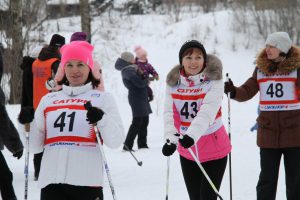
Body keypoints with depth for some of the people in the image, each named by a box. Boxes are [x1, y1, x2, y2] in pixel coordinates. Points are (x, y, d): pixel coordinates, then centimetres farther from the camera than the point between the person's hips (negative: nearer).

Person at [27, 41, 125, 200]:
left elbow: (115, 141, -2)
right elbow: (35, 146, 17)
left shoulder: (103, 98, 10)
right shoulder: (48, 100, 17)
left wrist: (102, 119, -19)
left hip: (87, 181, -2)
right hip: (51, 181, 2)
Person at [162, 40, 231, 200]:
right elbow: (170, 113, -10)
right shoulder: (174, 82, 0)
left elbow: (208, 111, -27)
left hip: (214, 150, -4)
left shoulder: (213, 80, -12)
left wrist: (192, 134, -43)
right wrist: (171, 139, -28)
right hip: (187, 151, 4)